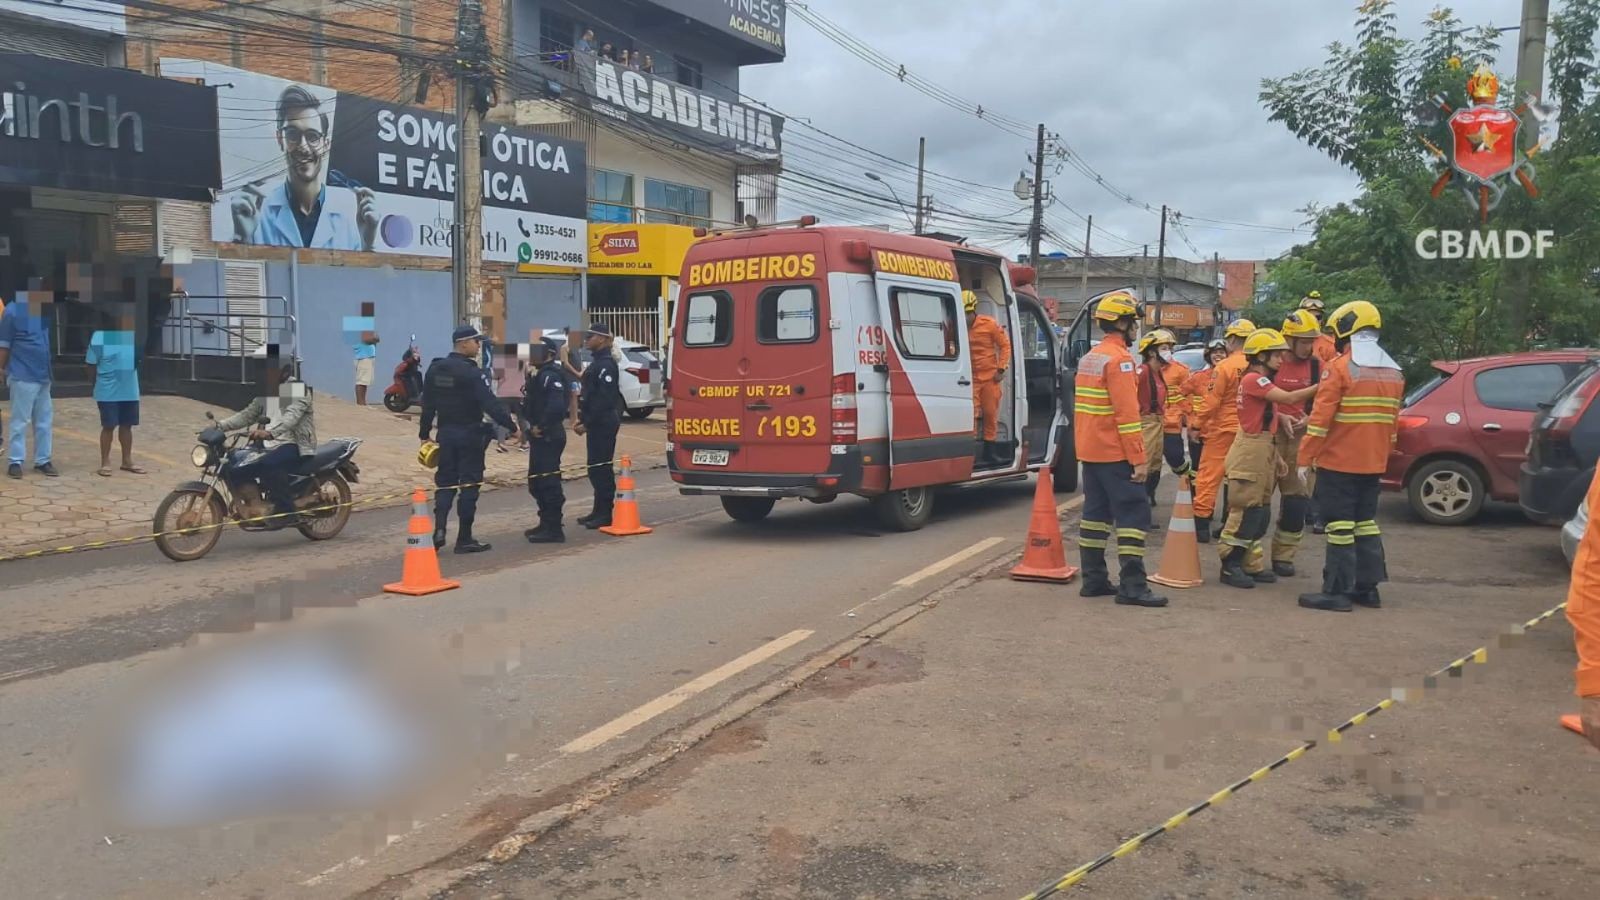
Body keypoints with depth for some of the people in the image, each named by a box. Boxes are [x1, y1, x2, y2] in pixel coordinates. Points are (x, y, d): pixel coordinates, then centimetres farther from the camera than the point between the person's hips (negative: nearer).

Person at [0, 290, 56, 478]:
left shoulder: (45, 309, 7)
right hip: (23, 376, -6)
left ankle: (42, 460, 17)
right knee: (20, 421, 0)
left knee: (45, 422, 9)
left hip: (44, 376, 6)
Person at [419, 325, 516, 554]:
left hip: (446, 434, 6)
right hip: (469, 435, -6)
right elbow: (490, 404, -22)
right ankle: (464, 539, 5)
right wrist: (512, 426, -18)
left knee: (445, 482, 13)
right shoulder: (471, 372, -16)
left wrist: (425, 434, 17)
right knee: (469, 484, 1)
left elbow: (427, 405, 10)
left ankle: (439, 529, -4)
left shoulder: (434, 369, 6)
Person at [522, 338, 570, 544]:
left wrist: (541, 427, -21)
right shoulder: (539, 374, 17)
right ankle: (546, 524, 27)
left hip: (548, 437, -11)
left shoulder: (551, 376, -17)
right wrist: (531, 426, 9)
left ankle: (554, 529, -4)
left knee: (548, 482, -8)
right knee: (536, 482, 17)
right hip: (539, 436, 11)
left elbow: (556, 406, -30)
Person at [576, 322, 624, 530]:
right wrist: (583, 419, 15)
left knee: (600, 468, -7)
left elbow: (603, 398, -22)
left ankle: (605, 514, -2)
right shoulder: (597, 361, 17)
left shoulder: (606, 364, -15)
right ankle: (599, 512, 21)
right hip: (597, 423, 10)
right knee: (597, 468, 14)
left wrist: (586, 423, -21)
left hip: (603, 424, -10)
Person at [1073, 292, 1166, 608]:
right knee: (1133, 513, -7)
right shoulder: (1119, 359, -14)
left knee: (1096, 511, 11)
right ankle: (1132, 585, -9)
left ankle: (1094, 579, 14)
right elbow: (1126, 413, -20)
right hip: (1114, 453, -9)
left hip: (1089, 451, 9)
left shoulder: (1090, 358, 15)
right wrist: (1139, 458, -19)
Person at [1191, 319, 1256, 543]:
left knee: (1209, 475, 1)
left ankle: (1201, 525, 0)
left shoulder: (1225, 366, -12)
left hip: (1223, 429, -5)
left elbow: (1211, 402, -12)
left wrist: (1199, 424, 0)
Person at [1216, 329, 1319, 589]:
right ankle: (1230, 566, -2)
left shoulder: (1262, 381, 18)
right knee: (1246, 511, -8)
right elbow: (1289, 397, -24)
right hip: (1250, 452, -10)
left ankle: (1251, 565, 17)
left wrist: (1275, 455, 14)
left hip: (1262, 452, 10)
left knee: (1261, 512, 12)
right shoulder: (1253, 379, -13)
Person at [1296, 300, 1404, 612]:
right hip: (1373, 464, 7)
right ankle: (1367, 587, 19)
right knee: (1365, 521, 16)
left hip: (1338, 462, -7)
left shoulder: (1340, 368, -13)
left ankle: (1337, 591, -3)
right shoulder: (1393, 371, 11)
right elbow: (1392, 421, 15)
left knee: (1340, 525, -5)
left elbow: (1320, 419, -16)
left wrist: (1305, 458, -12)